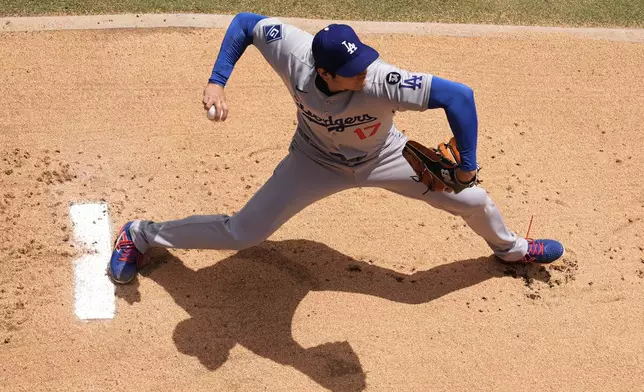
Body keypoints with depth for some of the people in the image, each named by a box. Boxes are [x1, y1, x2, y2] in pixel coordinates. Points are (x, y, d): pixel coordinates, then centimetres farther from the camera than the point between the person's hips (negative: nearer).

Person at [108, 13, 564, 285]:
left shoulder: (383, 81, -42)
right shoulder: (294, 53, -36)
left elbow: (459, 94, -39)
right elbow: (245, 22, -19)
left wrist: (467, 164, -33)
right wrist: (217, 82, -26)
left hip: (384, 158, 1)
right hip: (317, 162, 0)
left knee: (474, 201, 5)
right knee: (240, 233, -3)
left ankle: (509, 247, 44)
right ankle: (141, 235, 21)